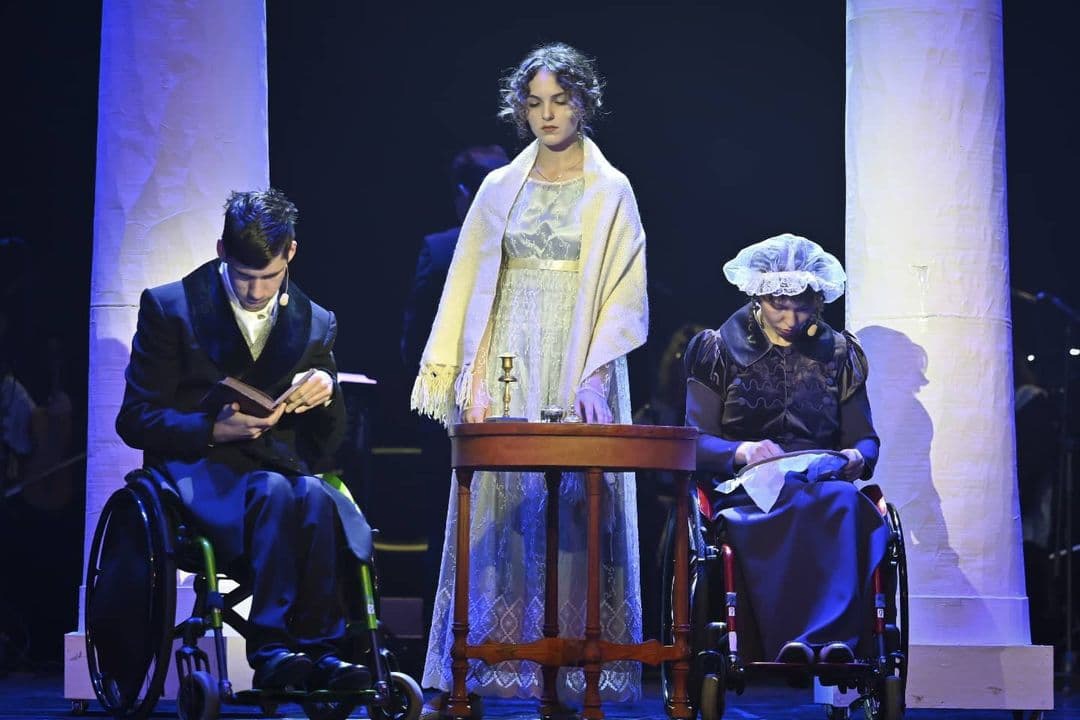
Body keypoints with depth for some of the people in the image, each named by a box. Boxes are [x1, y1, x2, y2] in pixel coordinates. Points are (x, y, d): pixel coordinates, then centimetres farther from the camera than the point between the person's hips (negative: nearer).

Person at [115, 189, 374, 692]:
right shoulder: (168, 307, 5)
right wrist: (214, 429, -17)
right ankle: (272, 649, -40)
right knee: (274, 493, -37)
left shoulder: (317, 324, 15)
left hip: (283, 468, 3)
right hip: (199, 469, -3)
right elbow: (136, 420, 0)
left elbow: (325, 444, 17)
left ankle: (319, 650, -35)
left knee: (316, 499, -35)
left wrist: (328, 392, -7)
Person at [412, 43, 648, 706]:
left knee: (577, 513, -5)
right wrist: (472, 378, -1)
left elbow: (625, 293, -3)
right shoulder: (501, 189, 11)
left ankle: (578, 668, -2)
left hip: (581, 369, -2)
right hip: (509, 366, 3)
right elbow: (472, 288, 9)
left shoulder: (611, 191, 4)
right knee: (500, 511, -1)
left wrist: (595, 375, -16)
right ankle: (498, 663, 3)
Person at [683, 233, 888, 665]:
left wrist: (856, 457, -9)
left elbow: (865, 438, 17)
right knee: (797, 509, -39)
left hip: (822, 483, 2)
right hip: (746, 491, -2)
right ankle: (792, 640, -51)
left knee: (846, 505, -37)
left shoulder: (839, 353, 19)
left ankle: (834, 638, -49)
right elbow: (696, 441, 4)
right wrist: (742, 451, -18)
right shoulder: (720, 350, 13)